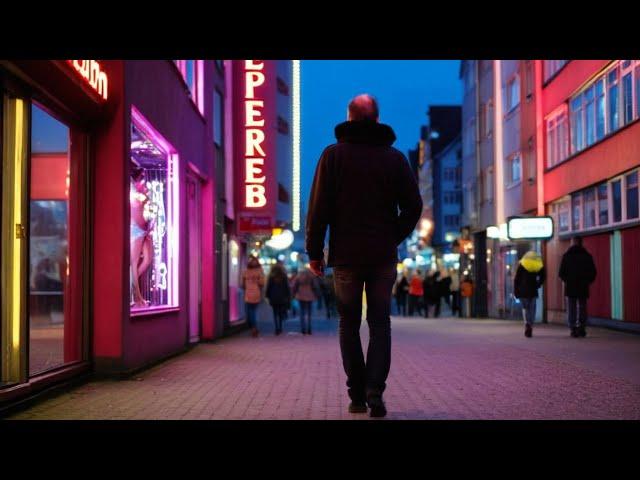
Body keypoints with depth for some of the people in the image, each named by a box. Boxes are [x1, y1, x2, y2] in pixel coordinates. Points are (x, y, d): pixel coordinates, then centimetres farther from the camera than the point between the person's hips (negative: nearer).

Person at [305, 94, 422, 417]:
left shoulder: (334, 154, 1)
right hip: (384, 255, 1)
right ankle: (375, 392, -8)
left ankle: (357, 396, 9)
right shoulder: (394, 157, 5)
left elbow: (319, 206, -5)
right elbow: (413, 205, 2)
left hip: (346, 254, -1)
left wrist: (314, 250, 0)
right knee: (380, 323, 6)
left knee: (349, 324, 9)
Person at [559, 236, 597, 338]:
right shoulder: (587, 255, 1)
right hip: (583, 287, 1)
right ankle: (581, 328, 2)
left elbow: (561, 272, -3)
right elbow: (593, 272, 2)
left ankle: (573, 329, -3)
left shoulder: (567, 255, -2)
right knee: (582, 308, 9)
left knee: (571, 309, 3)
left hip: (570, 286, -1)